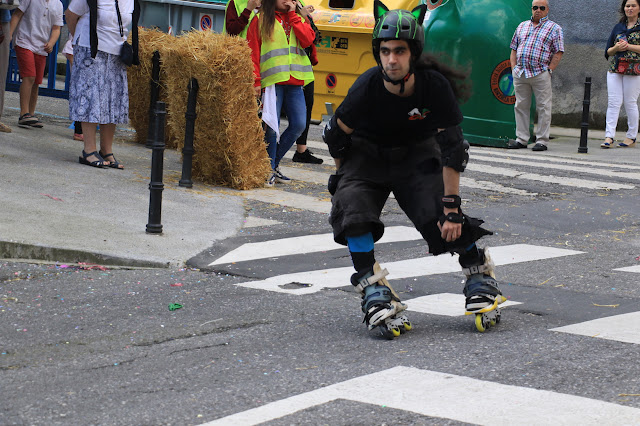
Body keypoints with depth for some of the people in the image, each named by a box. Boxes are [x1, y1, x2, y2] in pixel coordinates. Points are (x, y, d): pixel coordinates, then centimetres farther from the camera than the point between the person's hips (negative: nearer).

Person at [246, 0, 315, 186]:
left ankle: (274, 163, 13)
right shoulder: (260, 20, 6)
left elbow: (308, 40, -1)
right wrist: (256, 81, -8)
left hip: (295, 82, 4)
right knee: (272, 127, -8)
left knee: (298, 125, -3)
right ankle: (269, 170, 4)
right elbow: (253, 53, 1)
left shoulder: (298, 19, 18)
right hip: (273, 81, -4)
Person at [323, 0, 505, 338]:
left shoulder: (435, 85, -28)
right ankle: (374, 291, -18)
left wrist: (451, 206, -21)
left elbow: (452, 148, -21)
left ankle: (480, 275, 5)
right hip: (367, 152, 0)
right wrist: (343, 178, 1)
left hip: (417, 153, 0)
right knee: (352, 207, -26)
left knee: (441, 218, -19)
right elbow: (337, 135, -10)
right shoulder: (367, 88, -29)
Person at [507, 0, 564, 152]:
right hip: (520, 74, 4)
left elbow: (558, 53, -1)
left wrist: (548, 70, -9)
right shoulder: (522, 26, 18)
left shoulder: (554, 28, 4)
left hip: (540, 75, -4)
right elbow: (514, 49, 18)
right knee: (521, 106, 6)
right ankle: (521, 139, 12)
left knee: (543, 107, -3)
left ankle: (542, 141, 1)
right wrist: (514, 68, 6)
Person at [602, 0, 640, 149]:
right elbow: (608, 51, 15)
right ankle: (609, 136, -11)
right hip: (615, 69, 4)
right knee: (613, 102, -5)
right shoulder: (618, 27, 16)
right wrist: (616, 48, -5)